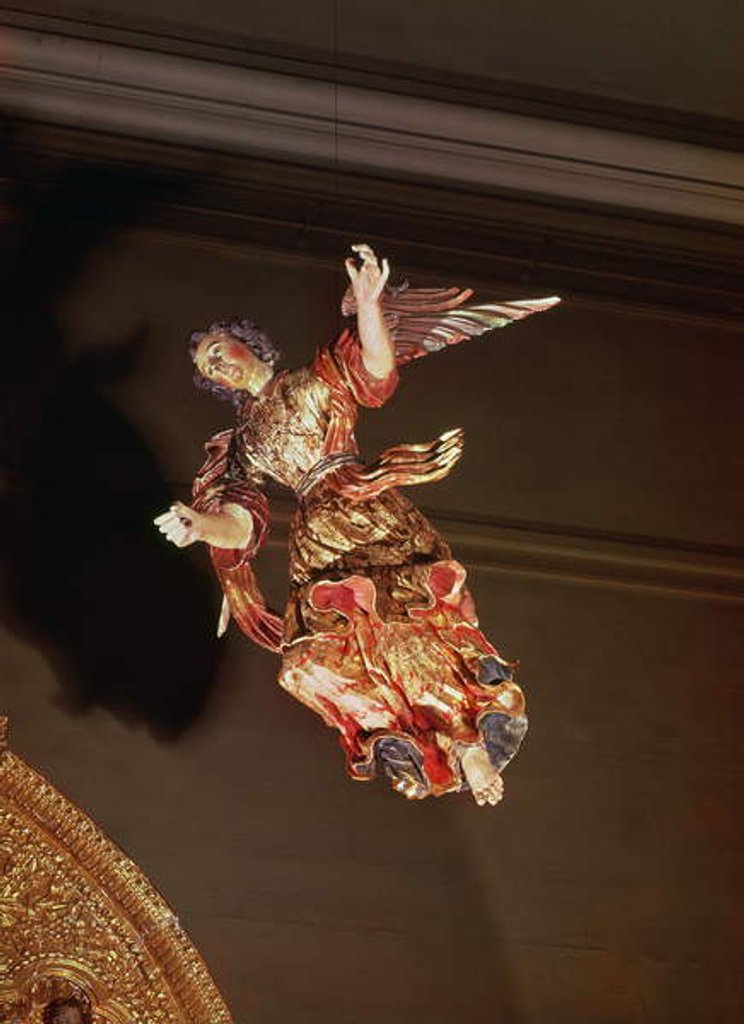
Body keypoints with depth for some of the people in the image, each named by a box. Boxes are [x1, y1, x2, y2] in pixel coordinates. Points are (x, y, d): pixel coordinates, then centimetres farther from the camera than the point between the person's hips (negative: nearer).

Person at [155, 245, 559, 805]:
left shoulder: (316, 378, 19)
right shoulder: (239, 445, 28)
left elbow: (375, 375, -2)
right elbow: (240, 522, 15)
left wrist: (367, 302, -19)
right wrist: (200, 524, -7)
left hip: (371, 511, -2)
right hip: (318, 537, 2)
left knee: (408, 618, -26)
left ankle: (469, 744, -20)